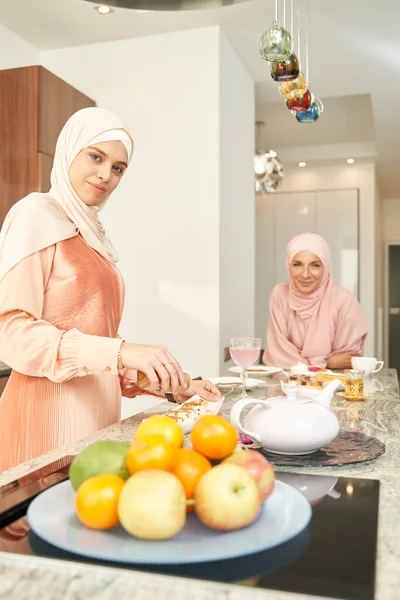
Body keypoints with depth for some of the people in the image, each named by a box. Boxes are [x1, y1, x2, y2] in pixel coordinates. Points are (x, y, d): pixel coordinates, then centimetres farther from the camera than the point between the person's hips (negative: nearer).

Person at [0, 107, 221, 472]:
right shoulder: (37, 213, -5)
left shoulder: (94, 235, 15)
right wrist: (118, 351, -25)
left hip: (98, 413, 7)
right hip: (50, 414, -7)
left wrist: (172, 387, 7)